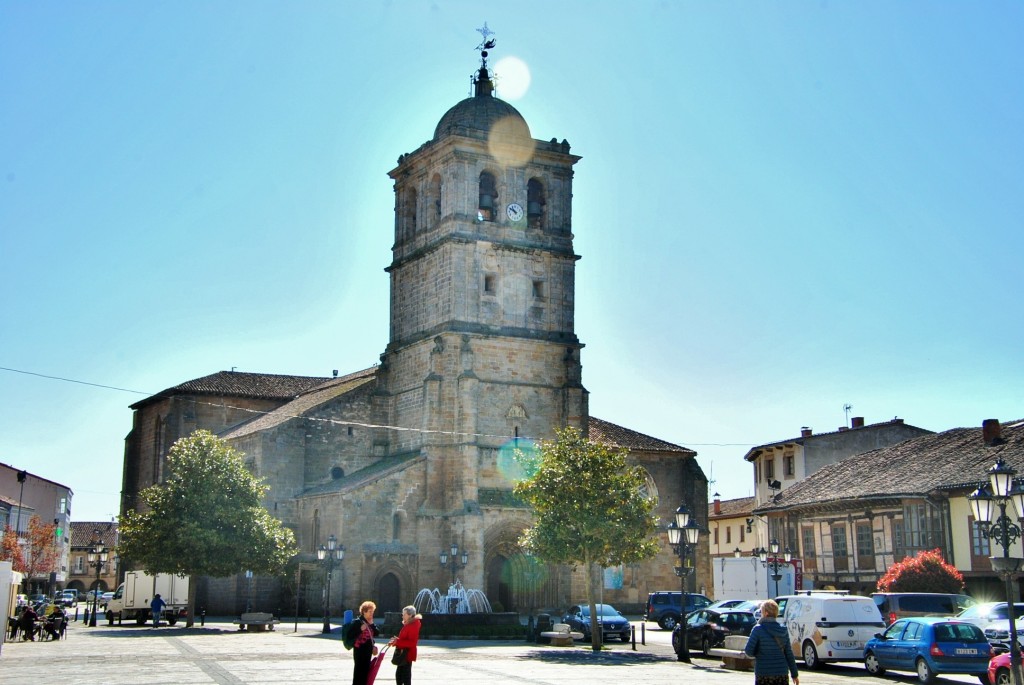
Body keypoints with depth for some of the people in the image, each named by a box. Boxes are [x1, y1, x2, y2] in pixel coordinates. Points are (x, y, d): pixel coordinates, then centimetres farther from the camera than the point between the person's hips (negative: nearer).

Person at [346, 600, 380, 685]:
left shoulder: (370, 622, 14)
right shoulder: (357, 622, -9)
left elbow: (377, 633, 9)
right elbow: (350, 636, -14)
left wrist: (372, 624, -2)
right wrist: (360, 629, -24)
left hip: (368, 650, 7)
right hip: (359, 649, -7)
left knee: (366, 669, 11)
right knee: (359, 669, -7)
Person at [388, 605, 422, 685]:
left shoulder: (413, 625, -17)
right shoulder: (407, 625, 12)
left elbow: (412, 642, -24)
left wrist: (398, 642, -26)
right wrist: (396, 640, 3)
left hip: (407, 654, -10)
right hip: (403, 653, 10)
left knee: (406, 676, -5)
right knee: (399, 674, 15)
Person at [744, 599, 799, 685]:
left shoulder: (758, 629, -11)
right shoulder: (783, 631, 3)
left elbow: (749, 651, -12)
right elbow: (789, 654, 7)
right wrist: (794, 674, 14)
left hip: (763, 674, -4)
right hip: (782, 674, 4)